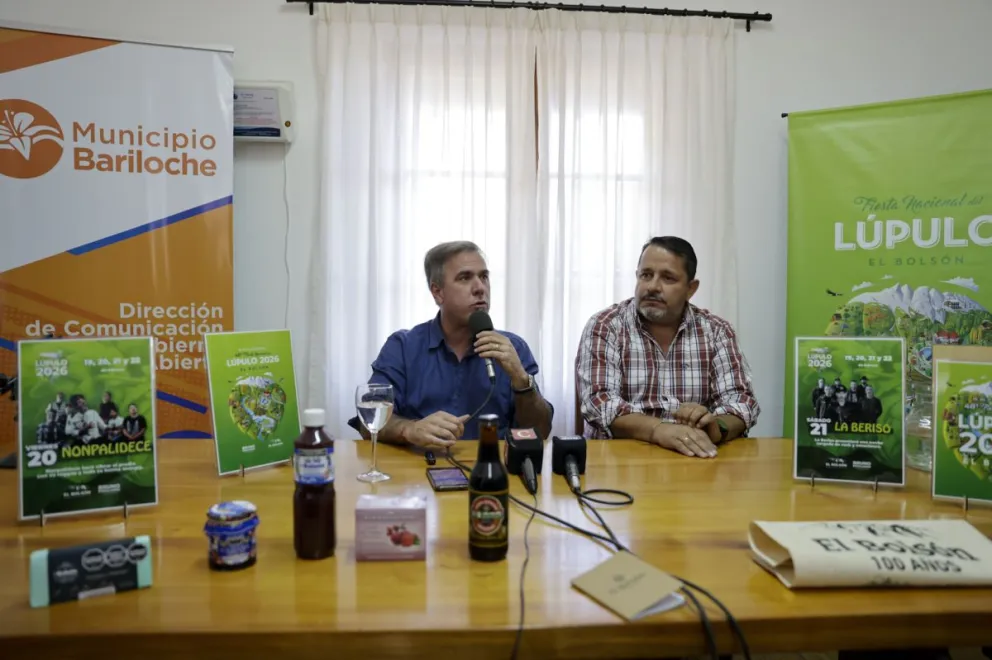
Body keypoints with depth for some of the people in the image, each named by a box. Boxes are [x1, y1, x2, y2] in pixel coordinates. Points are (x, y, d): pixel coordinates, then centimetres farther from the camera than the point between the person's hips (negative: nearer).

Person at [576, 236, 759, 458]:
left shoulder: (716, 331, 4)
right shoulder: (604, 327, -5)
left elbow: (740, 400, -2)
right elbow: (598, 403, -15)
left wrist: (716, 427, -24)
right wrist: (658, 429, -31)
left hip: (698, 458, 1)